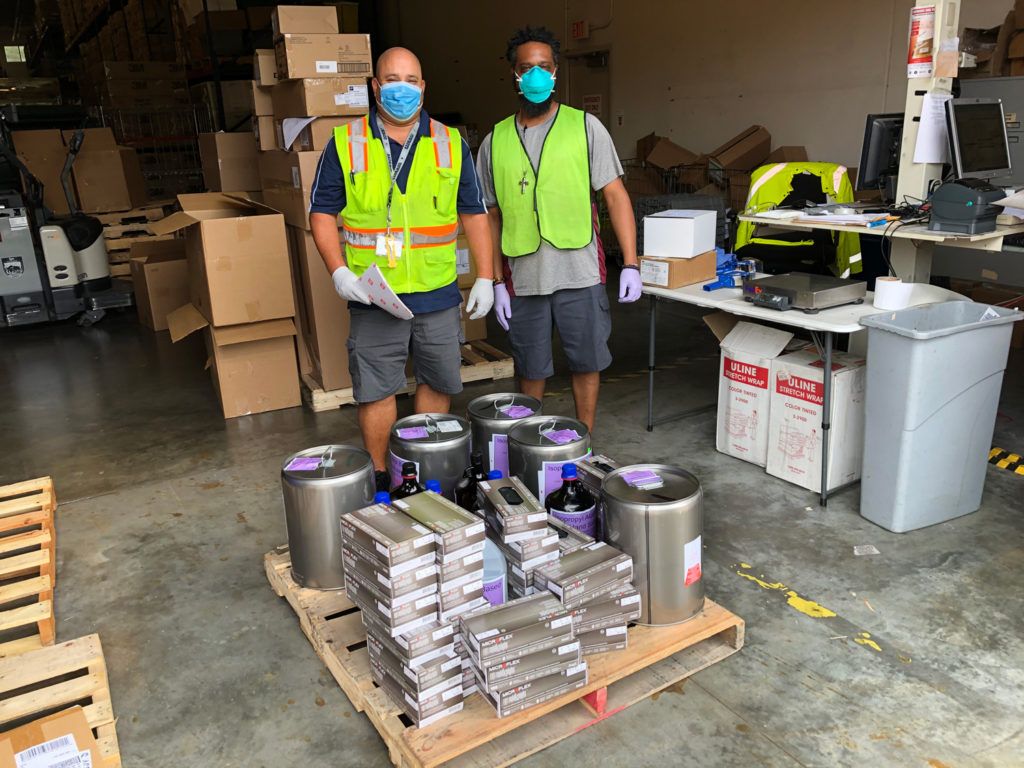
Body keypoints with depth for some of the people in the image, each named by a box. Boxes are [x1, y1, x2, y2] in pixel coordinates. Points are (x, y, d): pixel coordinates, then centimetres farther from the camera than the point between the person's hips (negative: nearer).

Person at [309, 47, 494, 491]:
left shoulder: (451, 144, 8)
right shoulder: (345, 144, 3)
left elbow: (474, 213, 11)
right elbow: (322, 213, 4)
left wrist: (485, 277, 6)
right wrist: (339, 272, -10)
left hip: (438, 293, 2)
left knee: (438, 382, 11)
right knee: (375, 389, 3)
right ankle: (379, 478, 20)